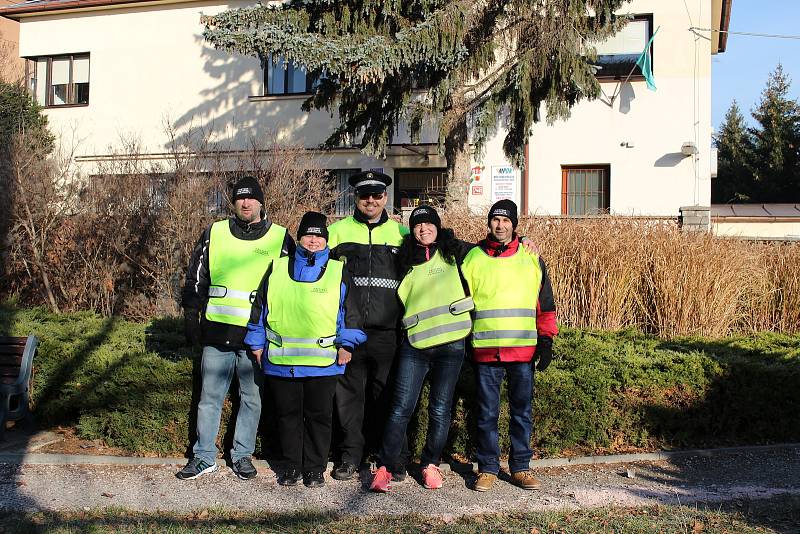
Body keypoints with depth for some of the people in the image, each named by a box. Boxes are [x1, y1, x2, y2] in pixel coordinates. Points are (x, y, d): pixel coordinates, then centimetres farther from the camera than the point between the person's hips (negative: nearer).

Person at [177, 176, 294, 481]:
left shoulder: (280, 238, 5)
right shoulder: (214, 234, 8)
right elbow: (195, 279, 12)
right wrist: (191, 318, 6)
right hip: (217, 331, 1)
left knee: (252, 398, 8)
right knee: (210, 397, 7)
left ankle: (242, 455, 22)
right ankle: (204, 456, 19)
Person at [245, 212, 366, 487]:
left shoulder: (338, 271, 6)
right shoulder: (277, 269, 9)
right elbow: (261, 307, 13)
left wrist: (346, 343, -5)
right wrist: (257, 343, 10)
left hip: (323, 361, -1)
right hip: (281, 360, 2)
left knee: (319, 415, 7)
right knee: (288, 415, 11)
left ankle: (315, 468, 19)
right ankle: (291, 466, 24)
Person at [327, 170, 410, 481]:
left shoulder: (401, 233, 11)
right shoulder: (338, 230, 8)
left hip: (386, 330, 1)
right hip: (348, 328, 0)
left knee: (385, 393, 8)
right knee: (349, 392, 4)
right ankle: (350, 454, 15)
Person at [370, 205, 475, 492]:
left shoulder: (454, 252, 10)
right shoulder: (405, 260, 14)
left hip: (451, 342, 0)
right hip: (415, 342, 1)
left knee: (440, 408, 6)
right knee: (402, 407, -5)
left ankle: (431, 465, 20)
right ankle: (384, 467, 1)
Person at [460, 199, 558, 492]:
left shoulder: (531, 258, 9)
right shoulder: (473, 257, 6)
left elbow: (545, 303, 12)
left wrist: (546, 340, 6)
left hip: (524, 348, 1)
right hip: (485, 349, -1)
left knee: (522, 410, 8)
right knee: (487, 412, 5)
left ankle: (521, 467, 20)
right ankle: (487, 467, 16)